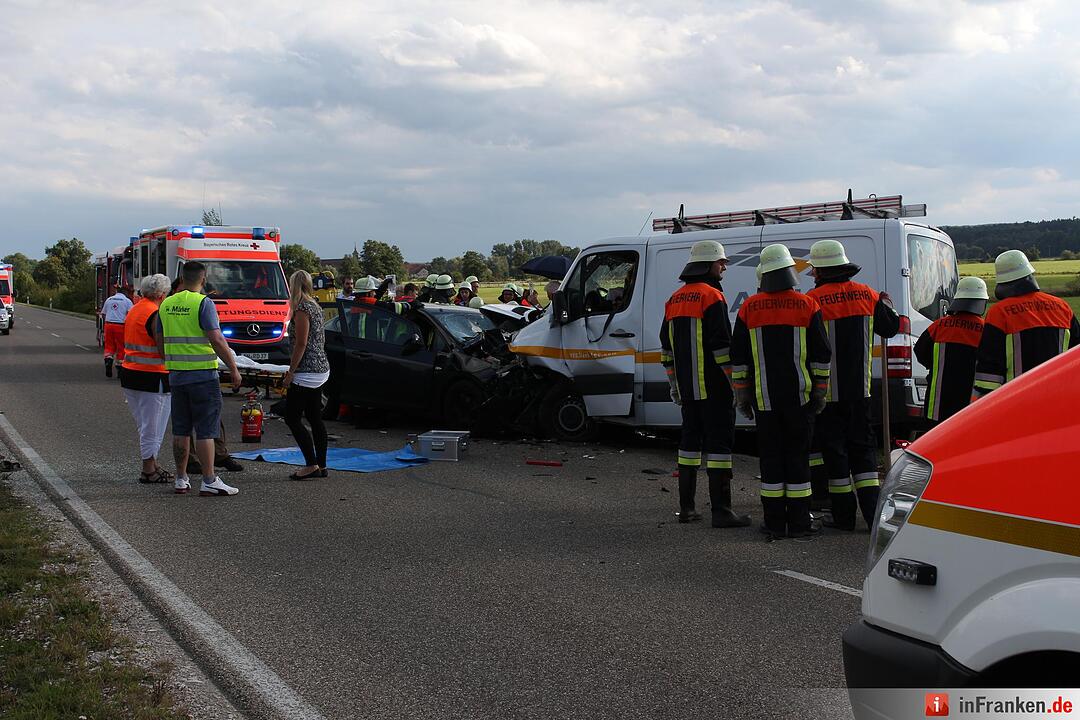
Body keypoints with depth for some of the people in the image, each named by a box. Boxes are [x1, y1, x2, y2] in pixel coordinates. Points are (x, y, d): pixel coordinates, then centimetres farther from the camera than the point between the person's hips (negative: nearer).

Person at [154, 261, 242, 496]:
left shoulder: (166, 304, 9)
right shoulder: (203, 303, -11)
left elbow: (159, 341, 14)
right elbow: (216, 340, -16)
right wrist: (233, 368, -10)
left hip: (176, 375, 6)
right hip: (203, 374, -6)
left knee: (180, 430, 12)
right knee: (205, 430, -3)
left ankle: (181, 479, 18)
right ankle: (209, 481, -3)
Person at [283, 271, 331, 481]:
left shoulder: (302, 309, -14)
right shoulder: (316, 306, 14)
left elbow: (301, 344, -18)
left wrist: (290, 372, -15)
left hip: (307, 372, -9)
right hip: (321, 369, 10)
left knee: (292, 418, -5)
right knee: (315, 418, 11)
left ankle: (311, 465, -7)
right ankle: (321, 465, 13)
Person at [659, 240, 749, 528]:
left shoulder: (675, 299, 15)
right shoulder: (711, 296, -11)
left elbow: (667, 346, 19)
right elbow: (721, 345, -18)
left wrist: (674, 384, 24)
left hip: (687, 388, 8)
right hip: (713, 387, -8)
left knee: (690, 440, 14)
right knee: (719, 442, -6)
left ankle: (686, 507, 17)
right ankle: (721, 511, -6)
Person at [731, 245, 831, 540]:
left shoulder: (749, 308, 2)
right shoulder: (806, 305, -2)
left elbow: (738, 357, 5)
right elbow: (821, 355, -1)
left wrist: (742, 394, 12)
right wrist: (820, 391, 7)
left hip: (764, 398, 1)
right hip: (799, 396, -1)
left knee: (770, 456, 5)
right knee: (798, 455, 4)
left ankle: (774, 524, 7)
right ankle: (799, 523, 6)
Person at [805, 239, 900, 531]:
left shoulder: (813, 300, -15)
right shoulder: (867, 294, 1)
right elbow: (891, 328, 15)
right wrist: (887, 303, 33)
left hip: (827, 390, -4)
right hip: (861, 388, 5)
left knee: (834, 449, 4)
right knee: (862, 446, 13)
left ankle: (844, 515, 8)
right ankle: (873, 513, 6)